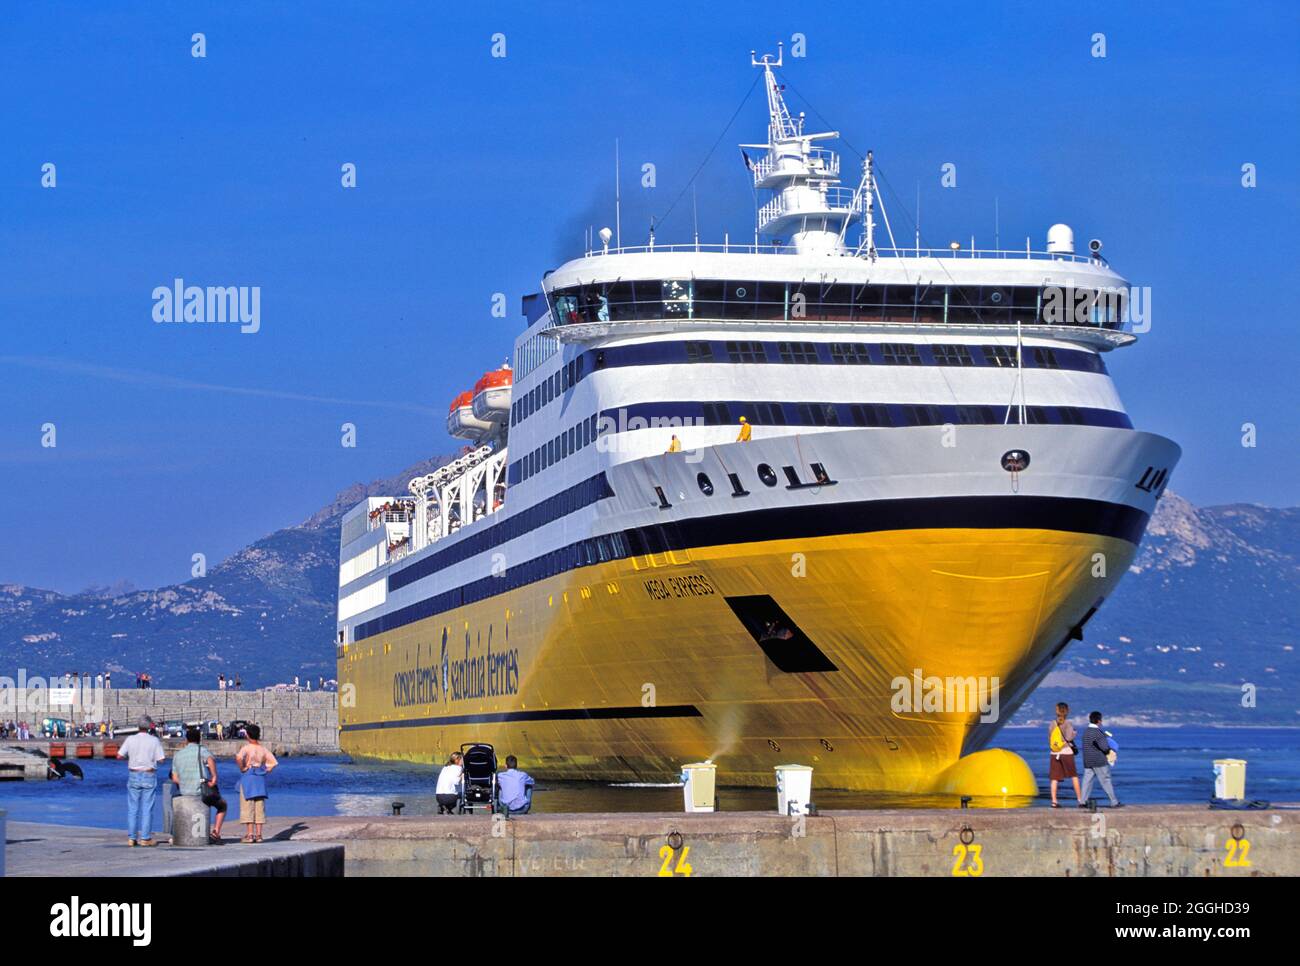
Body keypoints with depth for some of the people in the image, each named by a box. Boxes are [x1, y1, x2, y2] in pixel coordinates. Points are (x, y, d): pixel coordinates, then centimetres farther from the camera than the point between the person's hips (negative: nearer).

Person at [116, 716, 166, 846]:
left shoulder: (130, 739, -1)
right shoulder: (154, 741, -6)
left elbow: (119, 755, -2)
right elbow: (161, 759, -7)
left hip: (133, 775, 2)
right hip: (149, 776, -2)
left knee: (132, 808, 7)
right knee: (147, 808, 2)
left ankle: (131, 838, 7)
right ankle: (145, 838, 1)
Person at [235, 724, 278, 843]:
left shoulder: (246, 748, -8)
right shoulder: (263, 750, 5)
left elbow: (239, 758, -27)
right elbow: (273, 762, 4)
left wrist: (242, 768, -13)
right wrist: (266, 770, 7)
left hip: (247, 776, -4)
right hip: (260, 779, 4)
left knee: (247, 806, -2)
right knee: (259, 807, 7)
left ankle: (249, 834, -7)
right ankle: (258, 834, 6)